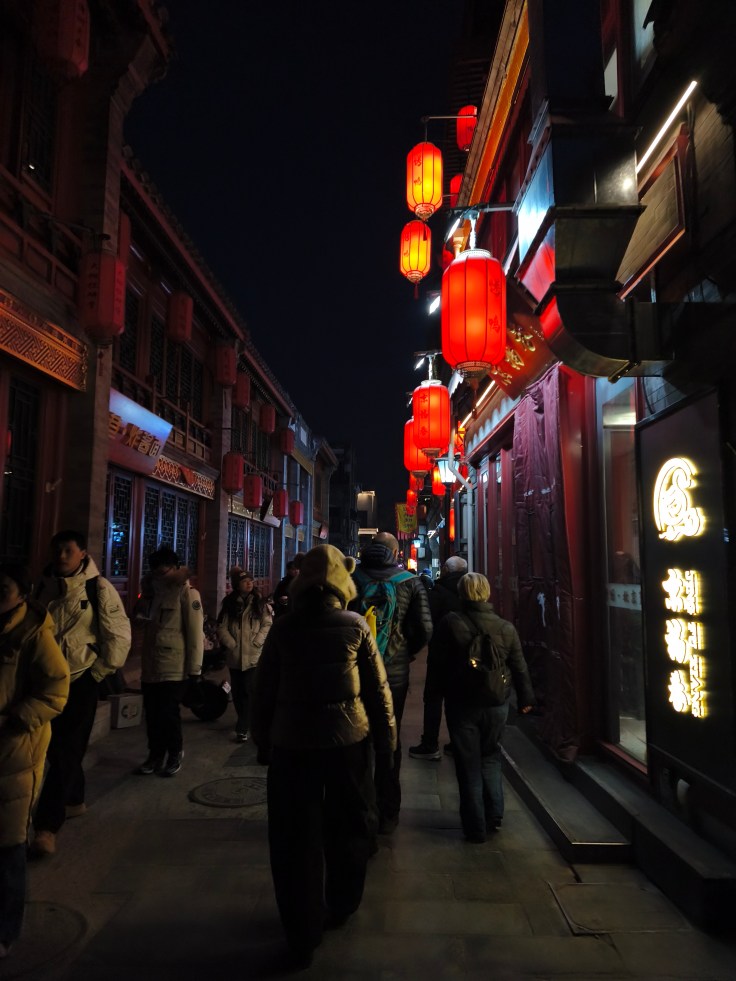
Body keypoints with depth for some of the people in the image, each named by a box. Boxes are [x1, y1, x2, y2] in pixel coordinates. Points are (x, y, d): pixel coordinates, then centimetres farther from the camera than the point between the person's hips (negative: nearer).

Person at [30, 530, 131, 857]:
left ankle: (47, 824, 4)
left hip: (80, 680, -5)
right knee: (55, 746, 16)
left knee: (68, 749, -2)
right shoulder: (45, 587, 4)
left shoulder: (99, 588, -10)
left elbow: (120, 636, -9)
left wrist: (99, 672, -8)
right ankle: (73, 800, 36)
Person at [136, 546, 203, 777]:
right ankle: (156, 754, 29)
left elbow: (196, 633, -12)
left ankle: (175, 755, 21)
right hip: (151, 666, 7)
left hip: (174, 668, -6)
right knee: (152, 714, 12)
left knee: (168, 714, 0)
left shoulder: (187, 593, -9)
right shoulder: (156, 590, 13)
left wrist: (195, 668, -13)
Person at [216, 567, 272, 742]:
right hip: (235, 655, 2)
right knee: (237, 692, 12)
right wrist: (232, 645, -7)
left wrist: (256, 643, -11)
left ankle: (242, 728, -4)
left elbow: (267, 624, -2)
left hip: (254, 655, -2)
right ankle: (246, 722, 31)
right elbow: (222, 627, 2)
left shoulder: (259, 602, 1)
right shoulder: (229, 602, 3)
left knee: (250, 691, -9)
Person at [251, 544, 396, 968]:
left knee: (297, 837, 11)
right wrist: (386, 738, 8)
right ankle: (342, 906, 40)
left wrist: (263, 741, 12)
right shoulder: (355, 625, -6)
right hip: (349, 739, 1)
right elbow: (378, 688, -3)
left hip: (292, 742, 0)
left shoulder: (283, 629, -4)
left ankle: (304, 934, 21)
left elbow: (264, 691, 1)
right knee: (348, 827, 21)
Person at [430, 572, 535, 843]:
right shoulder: (506, 627, -5)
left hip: (461, 704, -2)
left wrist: (440, 691, 7)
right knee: (490, 758, 22)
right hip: (496, 704, 3)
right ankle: (494, 815, 22)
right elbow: (519, 668, 4)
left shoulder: (450, 623, -13)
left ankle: (476, 827, 17)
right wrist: (525, 698, 16)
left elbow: (437, 660, -7)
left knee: (468, 765, 9)